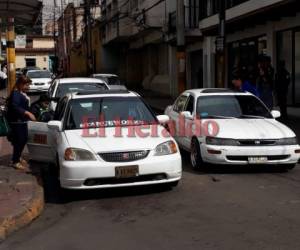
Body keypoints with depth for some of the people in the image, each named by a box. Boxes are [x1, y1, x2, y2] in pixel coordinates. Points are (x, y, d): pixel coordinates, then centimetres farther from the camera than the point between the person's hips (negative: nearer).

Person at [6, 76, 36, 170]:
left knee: (24, 139, 16)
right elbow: (14, 107, -28)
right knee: (19, 141, -6)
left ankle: (18, 157, 33)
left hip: (22, 121, 10)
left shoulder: (22, 93, 11)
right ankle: (15, 162, 4)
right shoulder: (15, 93, -18)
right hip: (16, 121, -10)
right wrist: (28, 113, -34)